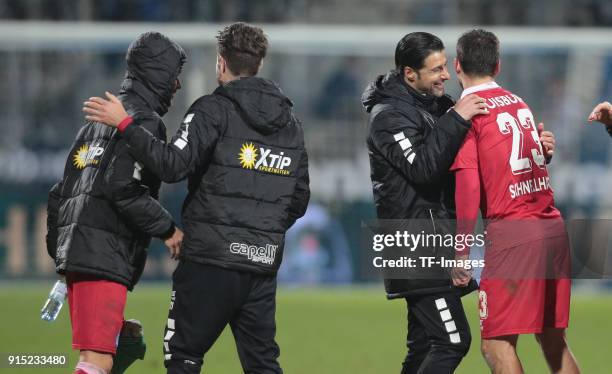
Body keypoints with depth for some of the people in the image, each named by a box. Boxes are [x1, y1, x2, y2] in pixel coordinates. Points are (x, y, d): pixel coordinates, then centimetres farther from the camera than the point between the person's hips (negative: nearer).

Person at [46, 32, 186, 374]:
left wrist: (57, 246, 26)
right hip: (105, 255, -10)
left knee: (127, 345, 18)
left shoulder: (100, 119, 22)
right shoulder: (145, 121, -6)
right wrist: (167, 229, -9)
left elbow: (62, 189, 23)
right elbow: (124, 188, -18)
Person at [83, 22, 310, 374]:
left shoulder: (215, 108, -5)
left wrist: (125, 124, -11)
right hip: (264, 262, 6)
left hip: (211, 256, -6)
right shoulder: (290, 120, 15)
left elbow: (173, 164, -18)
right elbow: (300, 198, 17)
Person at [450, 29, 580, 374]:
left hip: (512, 233, -7)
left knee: (497, 345, -5)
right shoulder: (519, 103, 17)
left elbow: (468, 186, -11)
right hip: (554, 228, 7)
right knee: (552, 338, 15)